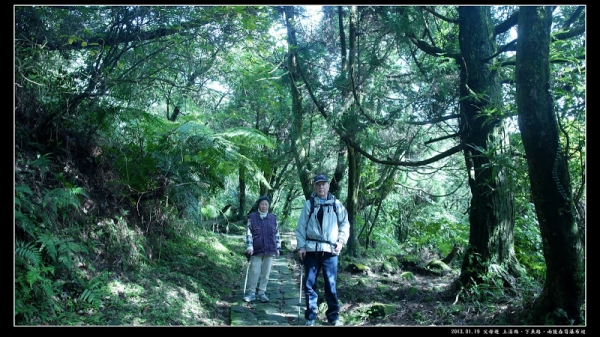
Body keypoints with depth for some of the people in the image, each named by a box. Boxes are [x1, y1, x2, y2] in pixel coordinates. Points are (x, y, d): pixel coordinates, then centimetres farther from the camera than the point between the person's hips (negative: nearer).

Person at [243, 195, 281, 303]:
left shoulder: (273, 218, 8)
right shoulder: (252, 217, 1)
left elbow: (277, 234, 13)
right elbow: (249, 233, -1)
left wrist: (278, 248, 11)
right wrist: (249, 247, -9)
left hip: (270, 250, 2)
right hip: (256, 250, -2)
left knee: (266, 272, 6)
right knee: (255, 272, -2)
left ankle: (262, 292, 15)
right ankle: (252, 293, 9)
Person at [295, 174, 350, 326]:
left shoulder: (337, 205, 8)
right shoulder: (309, 204, 6)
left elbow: (345, 224, 13)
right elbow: (301, 227, 4)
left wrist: (341, 241, 0)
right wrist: (301, 246, -4)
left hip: (330, 250, 0)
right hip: (311, 249, 0)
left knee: (331, 284, 1)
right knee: (309, 283, 3)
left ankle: (333, 316, 12)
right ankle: (310, 317, 13)